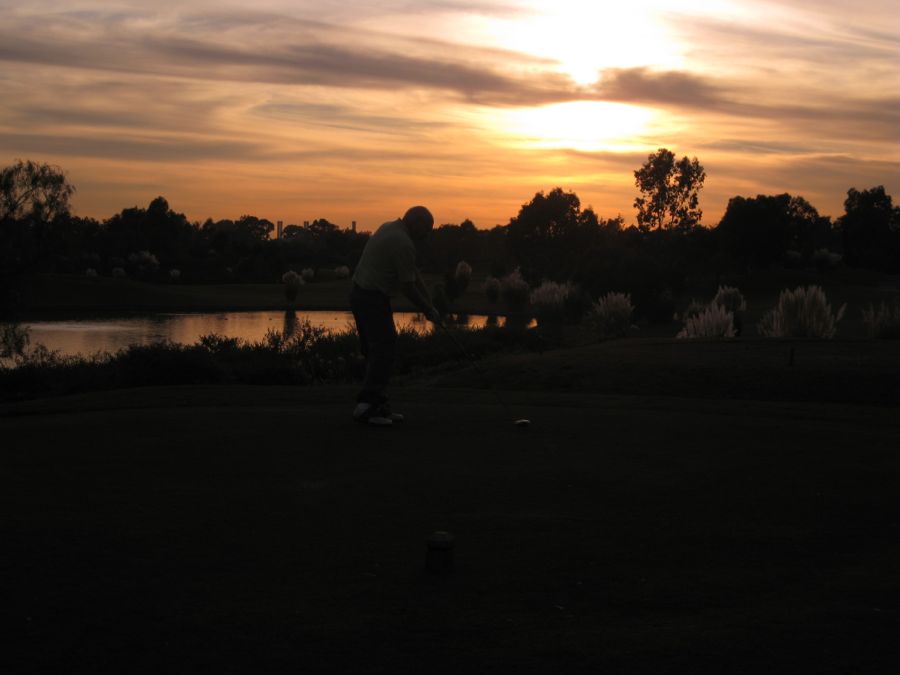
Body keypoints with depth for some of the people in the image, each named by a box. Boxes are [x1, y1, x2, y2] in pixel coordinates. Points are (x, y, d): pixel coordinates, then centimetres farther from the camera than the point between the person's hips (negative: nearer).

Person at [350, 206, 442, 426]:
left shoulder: (391, 229, 14)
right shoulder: (403, 243, -18)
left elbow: (413, 274, 16)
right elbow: (408, 286, -15)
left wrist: (430, 305, 15)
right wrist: (428, 311, -2)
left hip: (361, 295, 10)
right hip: (373, 300, -10)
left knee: (376, 352, 12)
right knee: (383, 352, -8)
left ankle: (379, 404, 16)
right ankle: (366, 406, -12)